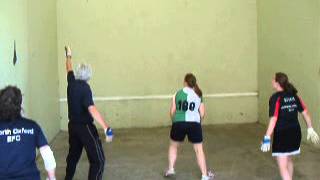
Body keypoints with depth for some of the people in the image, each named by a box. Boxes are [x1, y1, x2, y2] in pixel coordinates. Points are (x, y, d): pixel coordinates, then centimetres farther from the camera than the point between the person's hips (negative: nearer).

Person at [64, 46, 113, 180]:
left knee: (73, 154, 25)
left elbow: (69, 69, 23)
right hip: (85, 127, -8)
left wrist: (68, 56, 43)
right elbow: (92, 109, -31)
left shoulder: (72, 83, 0)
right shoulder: (85, 88, -19)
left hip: (72, 125, 8)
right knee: (98, 159, -7)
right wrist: (106, 128, -40)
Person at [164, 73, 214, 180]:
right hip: (194, 124, 0)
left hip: (179, 123, 0)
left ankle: (170, 169, 22)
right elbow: (202, 114, 6)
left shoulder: (178, 93, 8)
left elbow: (172, 112, 6)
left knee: (173, 146, 23)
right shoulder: (199, 95, 10)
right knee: (199, 149, 9)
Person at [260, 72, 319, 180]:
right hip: (295, 133, 7)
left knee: (283, 167, -3)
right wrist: (310, 129, 17)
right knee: (289, 160, 27)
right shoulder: (294, 95, 6)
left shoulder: (276, 98, -13)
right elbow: (305, 112, 8)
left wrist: (267, 138, -23)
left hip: (282, 134, -7)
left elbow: (274, 119, -21)